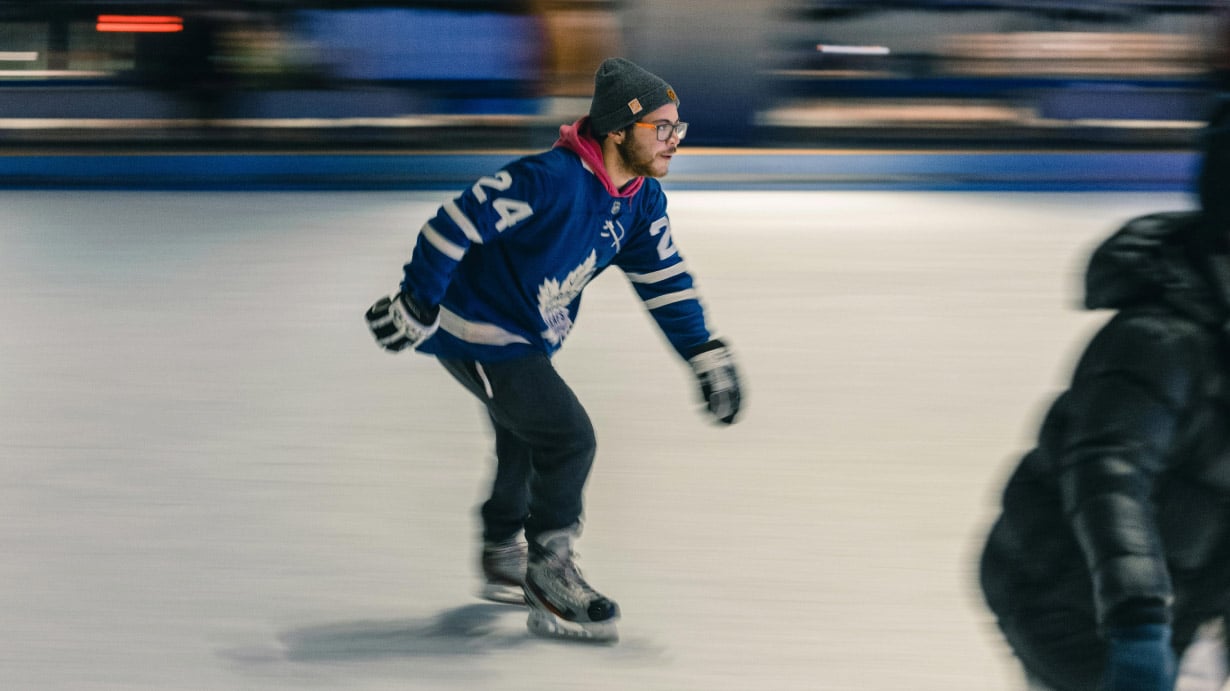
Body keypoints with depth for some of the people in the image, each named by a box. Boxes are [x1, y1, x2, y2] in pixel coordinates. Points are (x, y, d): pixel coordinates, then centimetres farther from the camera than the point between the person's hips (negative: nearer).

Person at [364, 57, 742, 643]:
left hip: (527, 337, 10)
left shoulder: (642, 200, -4)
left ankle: (502, 559, 50)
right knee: (568, 438, -16)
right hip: (478, 335, -10)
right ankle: (547, 577, -2)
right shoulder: (552, 179, -31)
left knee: (526, 443, 28)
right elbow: (460, 220, -30)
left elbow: (665, 280, 4)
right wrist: (416, 305, -28)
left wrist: (707, 355, -1)